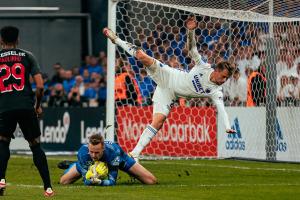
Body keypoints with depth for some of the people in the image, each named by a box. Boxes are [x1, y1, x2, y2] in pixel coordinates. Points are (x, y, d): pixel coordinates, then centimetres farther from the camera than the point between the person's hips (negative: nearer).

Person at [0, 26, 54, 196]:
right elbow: (40, 85, 1)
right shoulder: (27, 56, 8)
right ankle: (48, 187, 5)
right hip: (26, 106, 1)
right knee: (35, 145, 9)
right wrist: (38, 105, 16)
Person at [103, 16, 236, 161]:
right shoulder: (204, 67, -15)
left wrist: (227, 127, -38)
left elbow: (221, 108, -22)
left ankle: (135, 153, -12)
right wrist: (191, 31, -34)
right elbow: (192, 49, -16)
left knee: (158, 122, -19)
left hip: (169, 95, 2)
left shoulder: (216, 92, -12)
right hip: (167, 76, -2)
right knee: (141, 56, -20)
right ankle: (116, 40, 8)